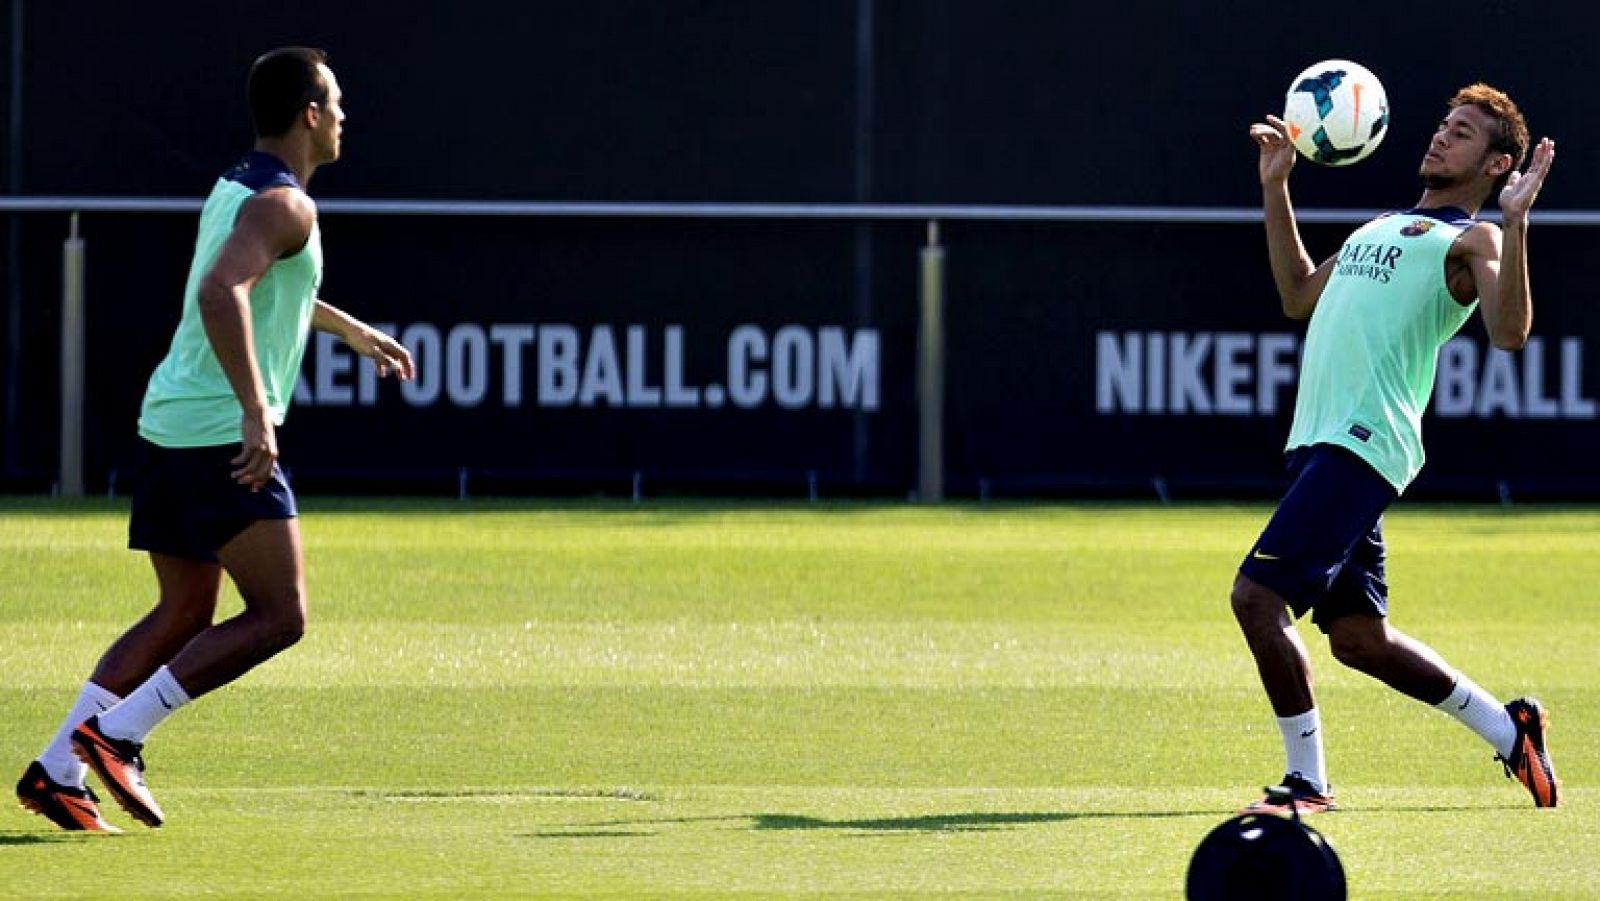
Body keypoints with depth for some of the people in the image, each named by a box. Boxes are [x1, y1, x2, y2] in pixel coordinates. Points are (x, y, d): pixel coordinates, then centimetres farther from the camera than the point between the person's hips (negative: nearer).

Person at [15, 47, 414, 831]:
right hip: (223, 435, -10)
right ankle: (116, 735, -12)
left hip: (170, 423, 10)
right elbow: (222, 293, -30)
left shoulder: (237, 188, 18)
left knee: (183, 615, 15)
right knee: (278, 616, -7)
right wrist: (256, 413, -32)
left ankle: (57, 772, 9)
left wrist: (355, 332, 49)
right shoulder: (284, 204, -13)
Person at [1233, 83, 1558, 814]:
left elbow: (1509, 331, -19)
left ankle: (1307, 781, -7)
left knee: (1256, 595, -16)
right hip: (1319, 443, 9)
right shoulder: (1383, 227, 25)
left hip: (1361, 446, -9)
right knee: (1358, 637, 13)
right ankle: (1508, 728, 27)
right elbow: (1299, 295, 36)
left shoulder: (1472, 240, -2)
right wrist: (1276, 187, 33)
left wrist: (1515, 224, -28)